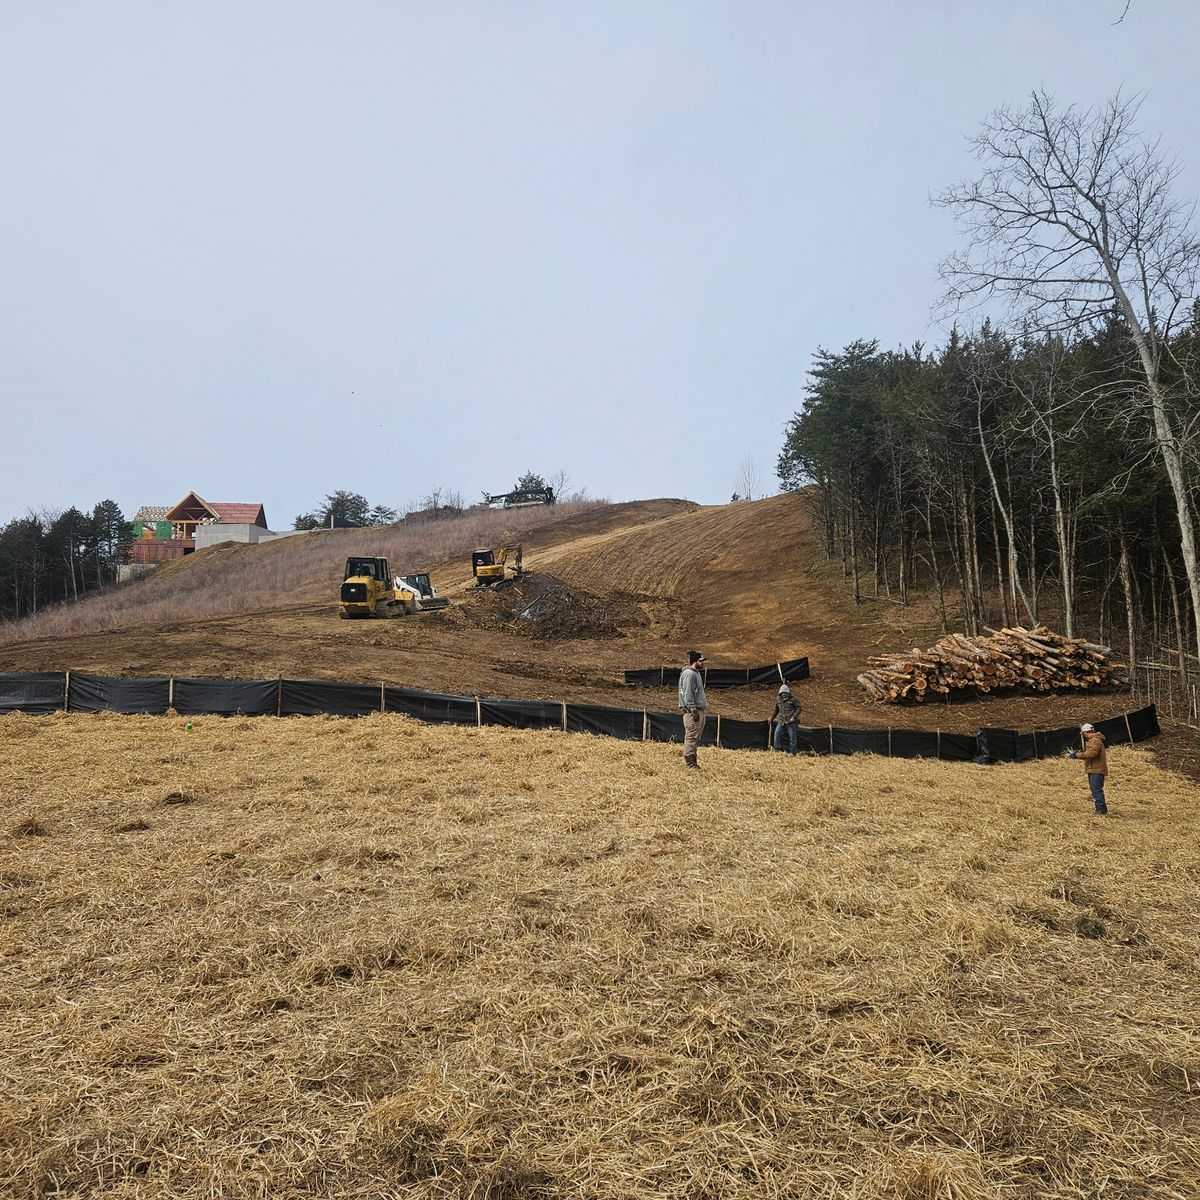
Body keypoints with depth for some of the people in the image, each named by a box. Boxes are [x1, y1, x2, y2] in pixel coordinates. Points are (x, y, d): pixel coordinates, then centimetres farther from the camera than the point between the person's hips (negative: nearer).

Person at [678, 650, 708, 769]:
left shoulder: (696, 673, 18)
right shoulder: (689, 674, -14)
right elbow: (688, 694, -18)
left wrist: (704, 708, 20)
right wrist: (693, 710, -21)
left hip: (700, 710, 10)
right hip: (693, 711, -10)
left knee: (695, 737, 12)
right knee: (691, 736, -8)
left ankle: (692, 761, 18)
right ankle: (689, 760, -4)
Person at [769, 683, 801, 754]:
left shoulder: (793, 699, -8)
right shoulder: (778, 699, 7)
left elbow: (798, 708, -5)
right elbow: (776, 709, 21)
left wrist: (794, 717, -16)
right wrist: (771, 717, 19)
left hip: (791, 721, -4)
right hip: (781, 720, 4)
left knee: (792, 736, 2)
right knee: (777, 733, -7)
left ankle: (792, 751, 12)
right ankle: (777, 749, 4)